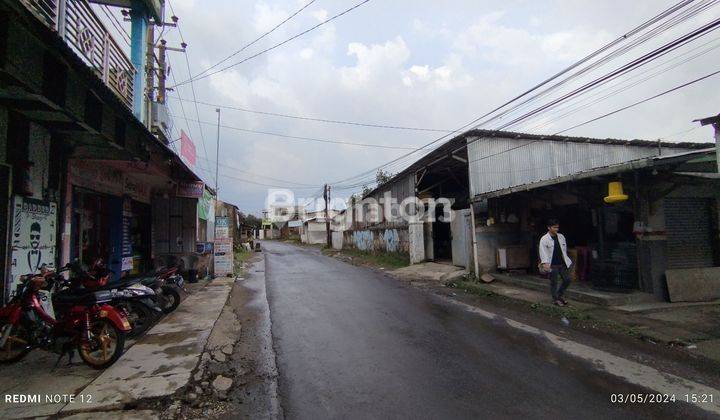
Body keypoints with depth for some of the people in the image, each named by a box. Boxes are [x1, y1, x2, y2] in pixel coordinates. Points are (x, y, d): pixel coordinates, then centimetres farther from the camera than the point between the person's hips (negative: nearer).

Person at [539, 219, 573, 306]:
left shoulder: (561, 237, 7)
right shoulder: (544, 239, -12)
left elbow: (564, 249, 18)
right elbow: (543, 252, -19)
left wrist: (566, 261, 19)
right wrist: (545, 263, -31)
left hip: (562, 264, 6)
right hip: (552, 265, -6)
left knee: (567, 280, 10)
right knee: (554, 283, 4)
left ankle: (560, 295, 31)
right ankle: (555, 299, 20)